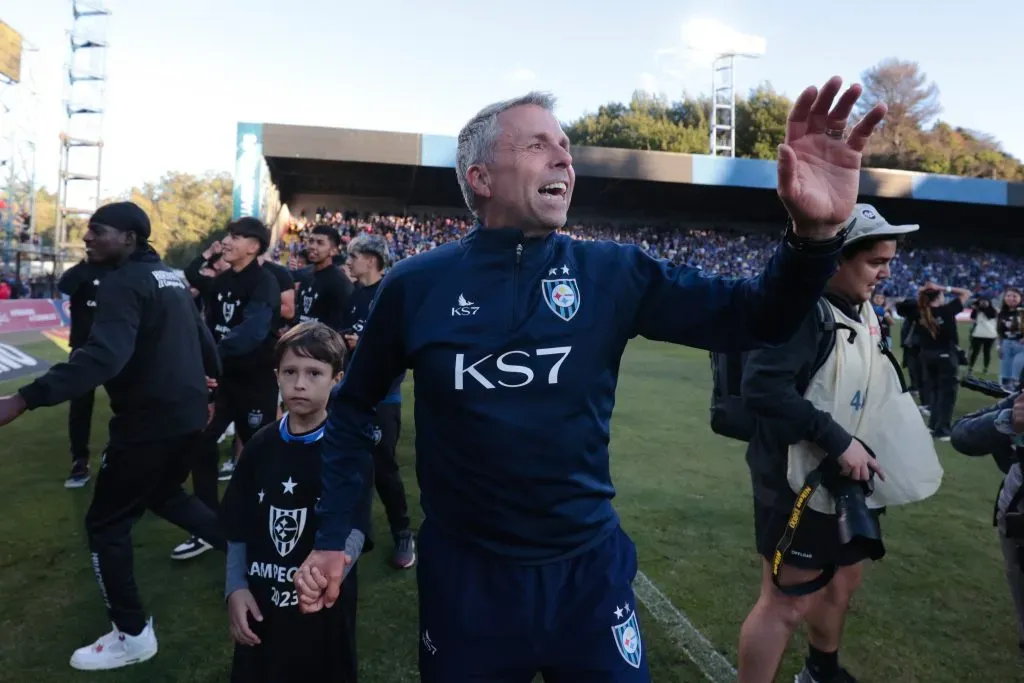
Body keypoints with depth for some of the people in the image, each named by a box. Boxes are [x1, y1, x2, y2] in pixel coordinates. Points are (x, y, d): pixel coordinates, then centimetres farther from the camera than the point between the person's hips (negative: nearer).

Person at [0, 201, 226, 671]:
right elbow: (200, 332, 25)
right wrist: (212, 375, 41)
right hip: (187, 414, 9)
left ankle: (133, 636, 16)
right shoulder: (169, 276, 12)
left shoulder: (123, 283, -15)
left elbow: (102, 356, -30)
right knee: (164, 495, 30)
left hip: (149, 421, -9)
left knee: (105, 523, 7)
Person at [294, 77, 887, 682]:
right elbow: (356, 406, 4)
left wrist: (815, 233, -29)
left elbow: (753, 318, -10)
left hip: (589, 567, 1)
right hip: (465, 574, 0)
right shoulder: (417, 286, -8)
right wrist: (333, 536, 0)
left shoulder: (613, 274, -7)